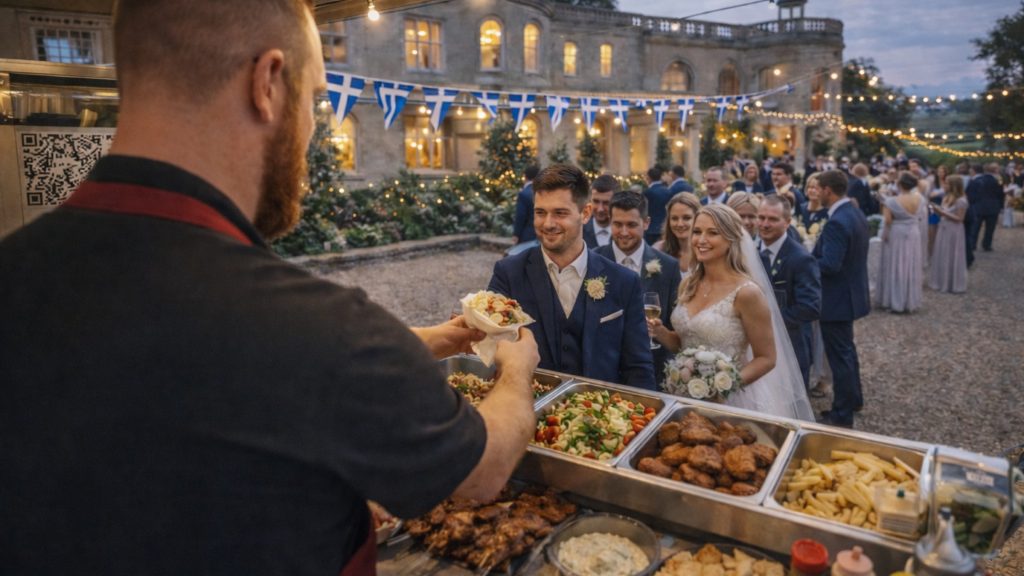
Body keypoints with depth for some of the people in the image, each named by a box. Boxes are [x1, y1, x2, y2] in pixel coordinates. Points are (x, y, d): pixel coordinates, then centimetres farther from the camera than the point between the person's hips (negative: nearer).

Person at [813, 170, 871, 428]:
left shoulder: (836, 223, -25)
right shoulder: (855, 213, 6)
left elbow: (829, 265, -29)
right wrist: (816, 253, 9)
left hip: (837, 299, -10)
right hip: (851, 293, 10)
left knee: (839, 355, 1)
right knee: (846, 349, 24)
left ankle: (842, 415, 13)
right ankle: (854, 398, 41)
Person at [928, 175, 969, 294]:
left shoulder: (961, 201, -17)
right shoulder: (946, 197, 6)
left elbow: (959, 219, -18)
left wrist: (943, 213, -22)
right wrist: (938, 211, -6)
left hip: (954, 231, -8)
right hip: (943, 229, 8)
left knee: (952, 257, 1)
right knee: (942, 256, 13)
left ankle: (954, 284, 13)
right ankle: (942, 281, 25)